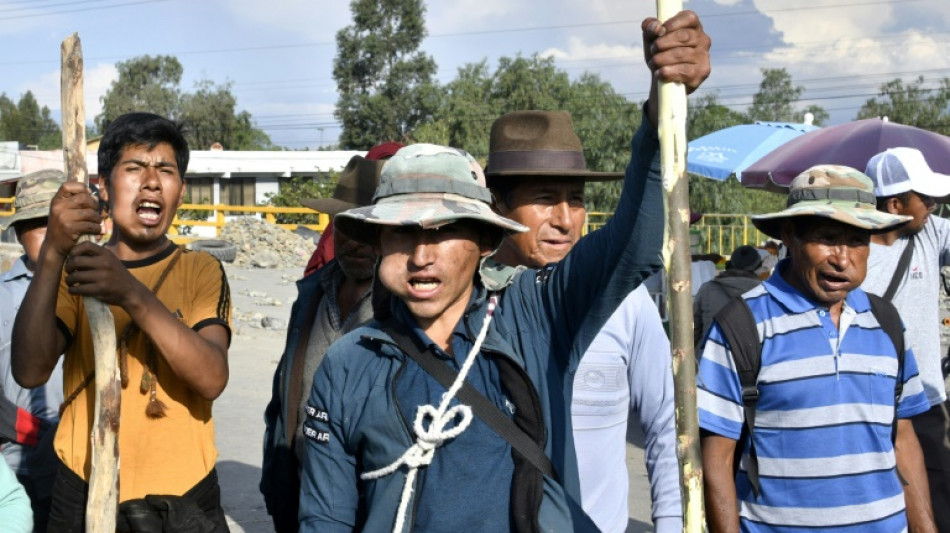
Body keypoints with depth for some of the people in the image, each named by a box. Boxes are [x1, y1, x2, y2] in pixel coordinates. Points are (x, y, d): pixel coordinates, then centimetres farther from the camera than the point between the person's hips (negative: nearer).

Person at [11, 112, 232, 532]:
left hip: (184, 499, -1)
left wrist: (134, 296, -31)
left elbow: (212, 379, -18)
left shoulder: (201, 271, -1)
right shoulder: (74, 269, 1)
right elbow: (30, 372, -16)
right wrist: (52, 254, -27)